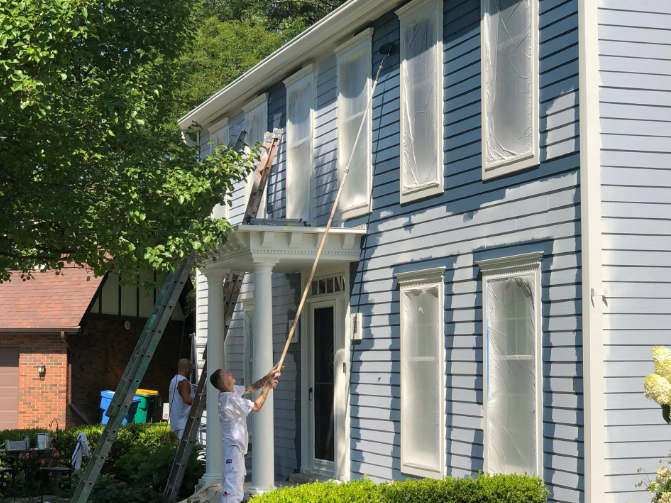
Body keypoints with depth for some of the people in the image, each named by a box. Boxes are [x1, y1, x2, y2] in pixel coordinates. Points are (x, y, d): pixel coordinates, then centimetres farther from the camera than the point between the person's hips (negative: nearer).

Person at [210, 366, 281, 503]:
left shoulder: (233, 390, 4)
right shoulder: (231, 399, -24)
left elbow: (252, 388, 16)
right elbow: (256, 407, -18)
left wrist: (268, 377, 3)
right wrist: (267, 387, -9)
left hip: (237, 445, 11)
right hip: (234, 445, -11)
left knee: (238, 477, 24)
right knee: (233, 480, -16)